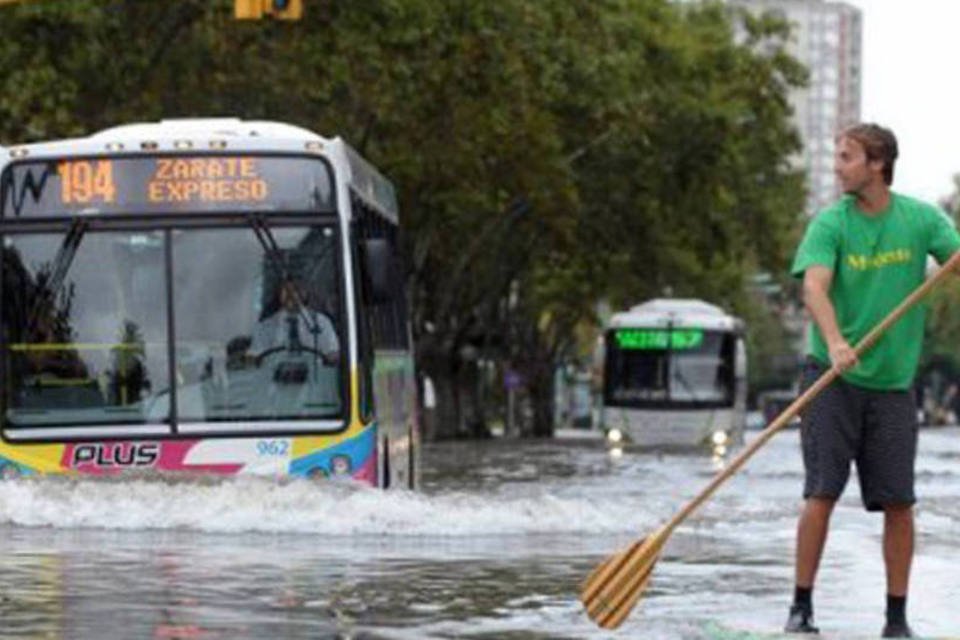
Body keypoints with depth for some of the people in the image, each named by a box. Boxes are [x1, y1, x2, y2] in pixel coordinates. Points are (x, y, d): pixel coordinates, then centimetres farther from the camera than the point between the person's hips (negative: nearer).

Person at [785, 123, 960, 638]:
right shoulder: (831, 223, -5)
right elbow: (814, 287, -19)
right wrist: (835, 343, -37)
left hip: (893, 380, 2)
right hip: (833, 379, -2)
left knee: (898, 503, 1)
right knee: (822, 494, -6)